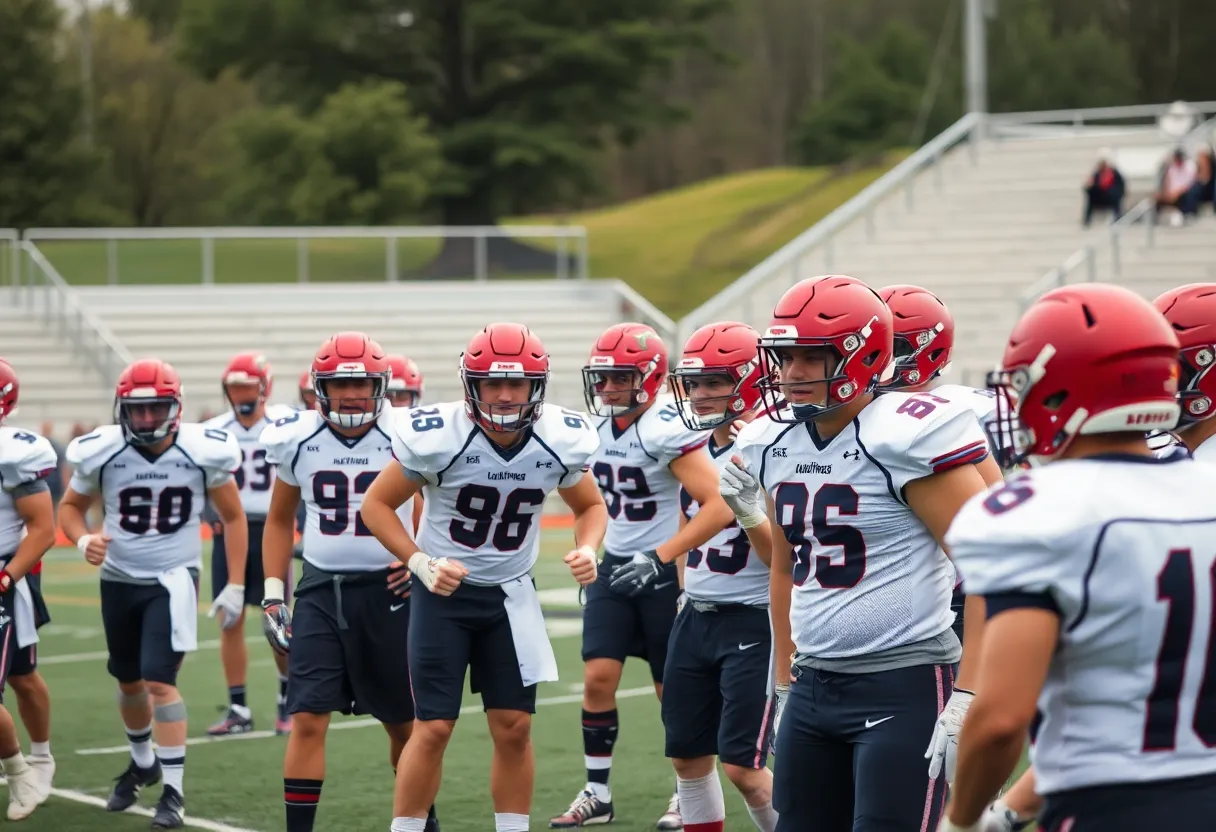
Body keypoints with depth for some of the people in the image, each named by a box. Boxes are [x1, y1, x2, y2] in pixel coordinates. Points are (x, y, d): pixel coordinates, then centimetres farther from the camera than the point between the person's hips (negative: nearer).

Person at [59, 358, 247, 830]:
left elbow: (232, 518, 0)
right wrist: (83, 541, -16)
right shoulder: (101, 453, -11)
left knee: (159, 681, -15)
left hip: (173, 579, -3)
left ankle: (174, 791, -7)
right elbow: (71, 506, 6)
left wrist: (235, 586, -2)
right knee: (129, 681, 18)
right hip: (119, 580, 3)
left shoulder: (203, 453, -13)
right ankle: (143, 762, 45)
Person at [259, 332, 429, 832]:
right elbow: (280, 519, 13)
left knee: (404, 722, 11)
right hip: (321, 590, 1)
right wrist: (273, 595, 7)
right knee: (308, 720, -9)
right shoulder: (297, 441, 0)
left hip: (388, 590, -1)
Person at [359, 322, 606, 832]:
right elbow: (377, 504, -9)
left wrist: (587, 549, -13)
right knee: (434, 728, -5)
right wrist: (420, 562, -21)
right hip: (445, 592, -3)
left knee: (514, 728, 4)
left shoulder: (561, 442, -11)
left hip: (510, 595, 3)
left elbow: (591, 507, 8)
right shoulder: (437, 437, -21)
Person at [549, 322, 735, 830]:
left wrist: (660, 558, -27)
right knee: (597, 677, -2)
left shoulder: (667, 431, -20)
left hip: (664, 572, -6)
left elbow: (717, 506, -26)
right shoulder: (596, 429, 3)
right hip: (615, 568, 6)